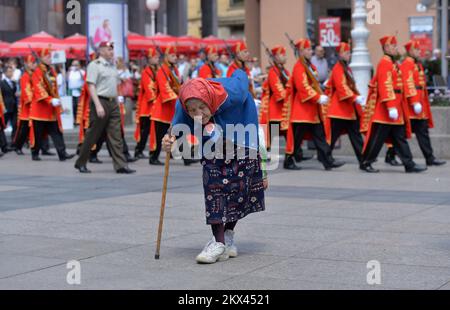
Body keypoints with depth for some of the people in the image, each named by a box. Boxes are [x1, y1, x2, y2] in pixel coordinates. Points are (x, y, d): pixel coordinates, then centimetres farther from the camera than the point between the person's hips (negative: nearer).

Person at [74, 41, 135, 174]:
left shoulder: (113, 65, 16)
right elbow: (91, 86, -13)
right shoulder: (94, 65, -7)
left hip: (113, 103, 7)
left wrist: (118, 101, 16)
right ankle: (81, 163, 13)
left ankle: (121, 165, 1)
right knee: (93, 135, 0)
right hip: (101, 101, -7)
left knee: (116, 136, 2)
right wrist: (98, 105, -21)